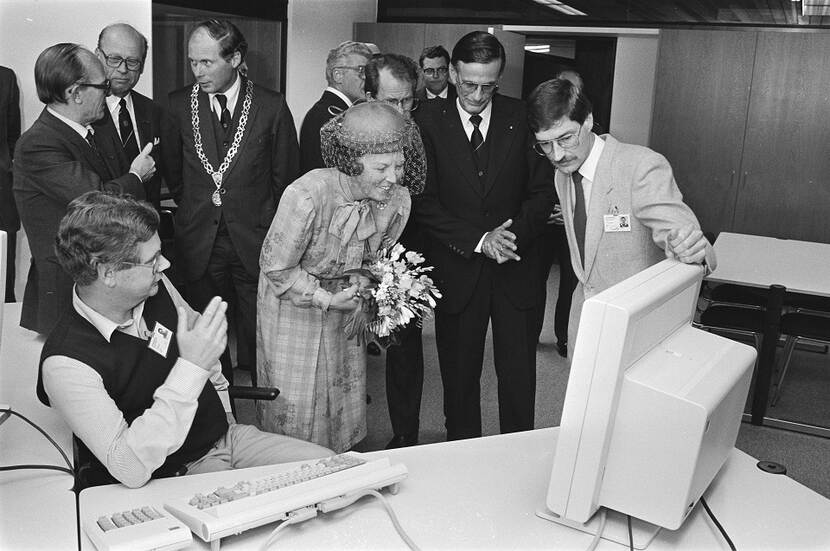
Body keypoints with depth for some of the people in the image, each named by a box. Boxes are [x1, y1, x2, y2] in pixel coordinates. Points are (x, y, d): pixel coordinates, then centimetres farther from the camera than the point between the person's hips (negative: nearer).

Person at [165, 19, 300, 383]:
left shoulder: (272, 107, -4)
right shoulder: (178, 105, 1)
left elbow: (286, 176, 3)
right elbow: (172, 172, 12)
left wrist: (271, 227, 4)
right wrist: (195, 210, 11)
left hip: (256, 242, -2)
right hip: (198, 242, 2)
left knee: (259, 336, 5)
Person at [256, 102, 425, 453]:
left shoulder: (398, 200, -19)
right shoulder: (307, 196, -35)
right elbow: (276, 267, -22)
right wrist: (326, 300, -24)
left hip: (345, 302, 5)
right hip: (292, 303, -5)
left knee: (346, 395, 17)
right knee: (295, 403, 7)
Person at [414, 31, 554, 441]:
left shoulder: (521, 118, 0)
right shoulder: (428, 121, -3)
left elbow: (542, 191, 2)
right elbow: (424, 202, -5)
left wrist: (515, 234, -15)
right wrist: (478, 239, -15)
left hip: (516, 268, 1)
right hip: (457, 270, 0)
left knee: (519, 379, 7)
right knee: (459, 377, 11)